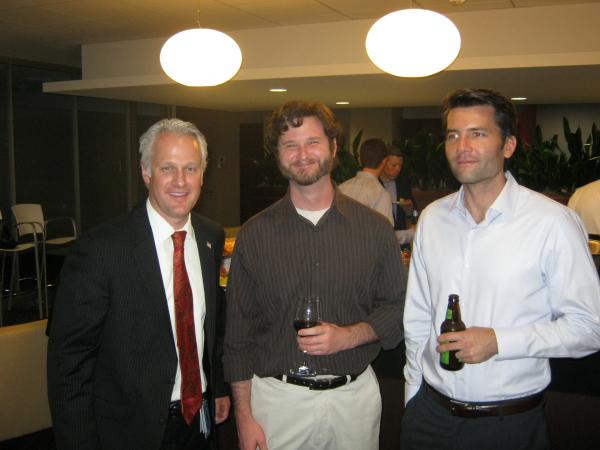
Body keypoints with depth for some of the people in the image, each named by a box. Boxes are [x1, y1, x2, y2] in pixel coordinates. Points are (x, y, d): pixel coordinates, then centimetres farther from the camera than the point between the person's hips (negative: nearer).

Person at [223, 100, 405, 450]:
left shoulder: (375, 228, -1)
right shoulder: (254, 235, -2)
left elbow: (398, 308, 3)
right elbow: (239, 335, 0)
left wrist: (347, 336, -15)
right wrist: (244, 417, -3)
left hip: (355, 395, 1)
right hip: (276, 398, 0)